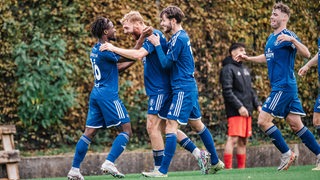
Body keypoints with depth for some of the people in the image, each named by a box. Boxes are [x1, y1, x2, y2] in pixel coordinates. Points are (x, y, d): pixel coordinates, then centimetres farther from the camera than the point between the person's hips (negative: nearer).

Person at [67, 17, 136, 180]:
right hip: (108, 94, -9)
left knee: (89, 132, 8)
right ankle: (109, 163, -15)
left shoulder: (95, 50, 15)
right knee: (126, 130, -4)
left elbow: (117, 67, 22)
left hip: (96, 93, 9)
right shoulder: (105, 50, -14)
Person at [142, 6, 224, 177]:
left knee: (171, 126, -13)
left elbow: (166, 63, -14)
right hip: (189, 87, 10)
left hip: (183, 89, -10)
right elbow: (170, 60, 20)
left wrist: (157, 44, -8)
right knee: (197, 124, 19)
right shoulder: (182, 36, 14)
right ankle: (215, 162, 27)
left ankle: (163, 171, -17)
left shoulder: (178, 39, -16)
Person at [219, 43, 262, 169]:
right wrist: (239, 107, -19)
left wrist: (257, 105, 11)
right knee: (233, 139, -13)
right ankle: (228, 168, -14)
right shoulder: (228, 69, -5)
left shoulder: (245, 69, 21)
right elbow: (227, 91, -14)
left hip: (247, 111, 8)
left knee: (243, 141, 8)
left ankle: (241, 168, 11)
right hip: (235, 111, -8)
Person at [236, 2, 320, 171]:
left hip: (284, 86, -9)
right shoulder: (271, 38, 17)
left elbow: (307, 54, -22)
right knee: (296, 125, 7)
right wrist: (248, 58, 31)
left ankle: (286, 154, -2)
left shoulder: (288, 35, -10)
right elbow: (267, 57, 36)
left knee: (263, 120, -11)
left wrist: (292, 40, -35)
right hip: (280, 87, 9)